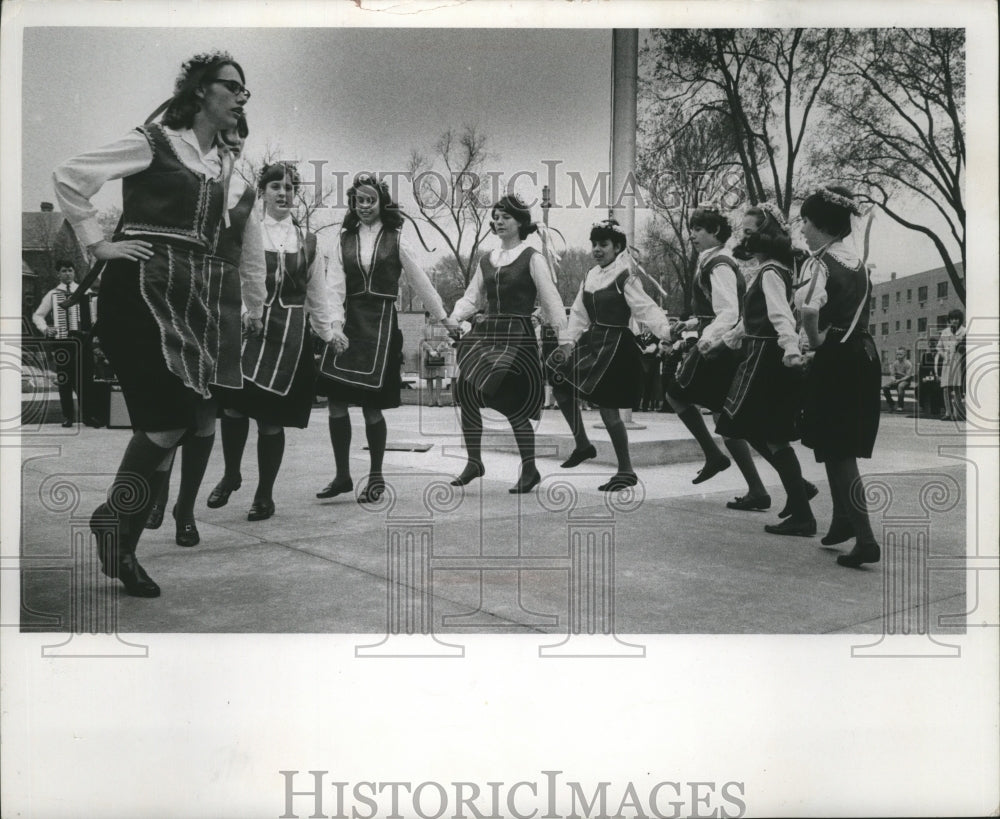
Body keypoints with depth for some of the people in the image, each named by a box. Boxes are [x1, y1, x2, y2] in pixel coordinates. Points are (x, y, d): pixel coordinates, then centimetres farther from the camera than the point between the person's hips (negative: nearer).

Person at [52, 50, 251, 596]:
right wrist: (98, 244, -6)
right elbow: (68, 177, -4)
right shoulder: (153, 143, -2)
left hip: (193, 294, 7)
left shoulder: (224, 162, 18)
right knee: (172, 417, -17)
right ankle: (113, 516, 7)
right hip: (142, 286, -7)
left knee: (168, 425, 3)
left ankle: (123, 550, 14)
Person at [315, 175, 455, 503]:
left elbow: (419, 280, 7)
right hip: (349, 320, 3)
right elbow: (335, 287, 3)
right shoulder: (344, 239, 10)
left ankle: (376, 476, 14)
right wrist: (336, 325, -10)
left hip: (381, 322, -3)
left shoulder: (396, 238, 3)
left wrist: (442, 316, 10)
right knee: (335, 402, -2)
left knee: (371, 405, -5)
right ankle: (342, 475, 13)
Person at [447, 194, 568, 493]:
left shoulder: (532, 258, -1)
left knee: (512, 402, -9)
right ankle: (473, 462, 9)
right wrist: (452, 317, -3)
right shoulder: (487, 260, 15)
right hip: (485, 332, 5)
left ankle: (529, 469, 7)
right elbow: (471, 297, 15)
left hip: (517, 335, -5)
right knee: (465, 392, -6)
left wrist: (564, 337, -12)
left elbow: (551, 301, -5)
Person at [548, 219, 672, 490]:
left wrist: (666, 334, -33)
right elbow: (579, 313, 14)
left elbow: (647, 310, -19)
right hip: (591, 342, 8)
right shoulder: (591, 275, 10)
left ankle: (626, 470, 9)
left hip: (616, 346, -7)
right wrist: (569, 342, 5)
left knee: (608, 408, -7)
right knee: (560, 383, 3)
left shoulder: (625, 277, -11)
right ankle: (582, 445, 22)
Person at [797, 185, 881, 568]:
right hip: (865, 356, 8)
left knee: (837, 453, -3)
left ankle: (866, 540, -5)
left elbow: (809, 309, -31)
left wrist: (815, 340, -14)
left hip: (835, 360, -8)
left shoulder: (819, 263, -13)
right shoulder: (858, 263, 12)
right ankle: (843, 521, 31)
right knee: (845, 447, 20)